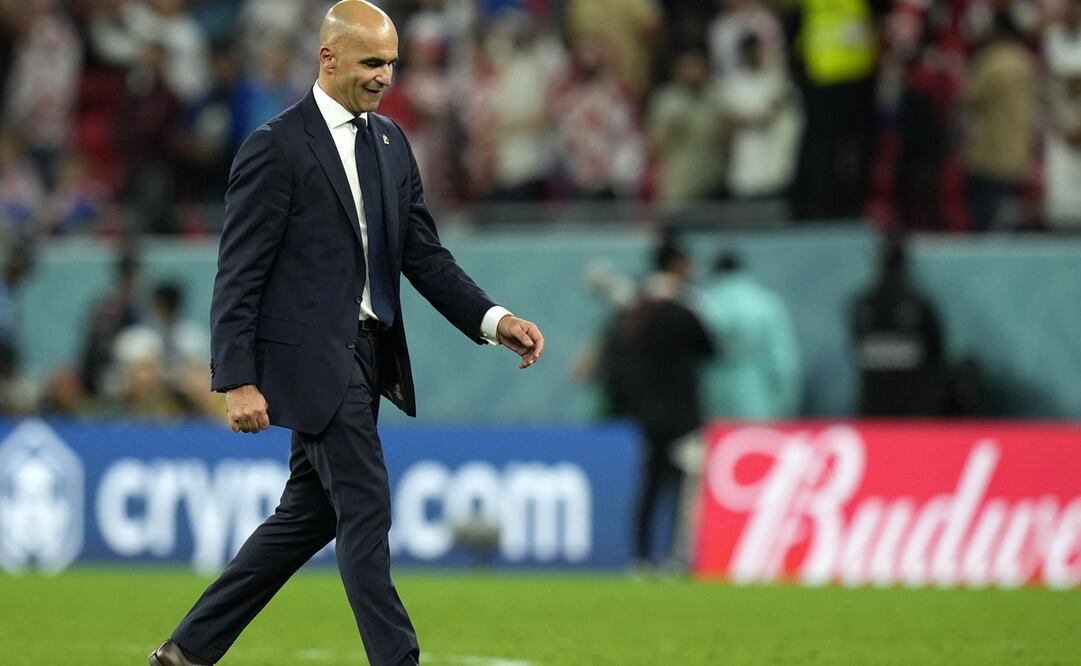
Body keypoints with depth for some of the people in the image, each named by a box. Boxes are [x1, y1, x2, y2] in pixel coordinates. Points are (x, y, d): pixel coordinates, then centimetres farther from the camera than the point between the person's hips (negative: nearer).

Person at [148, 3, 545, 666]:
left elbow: (424, 255, 13)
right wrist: (238, 381, -17)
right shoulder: (277, 147, -10)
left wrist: (495, 320, -1)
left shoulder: (391, 141, 13)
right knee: (366, 512, -8)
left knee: (309, 515, 13)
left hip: (366, 356, 8)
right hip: (312, 357, -8)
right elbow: (238, 277, -11)